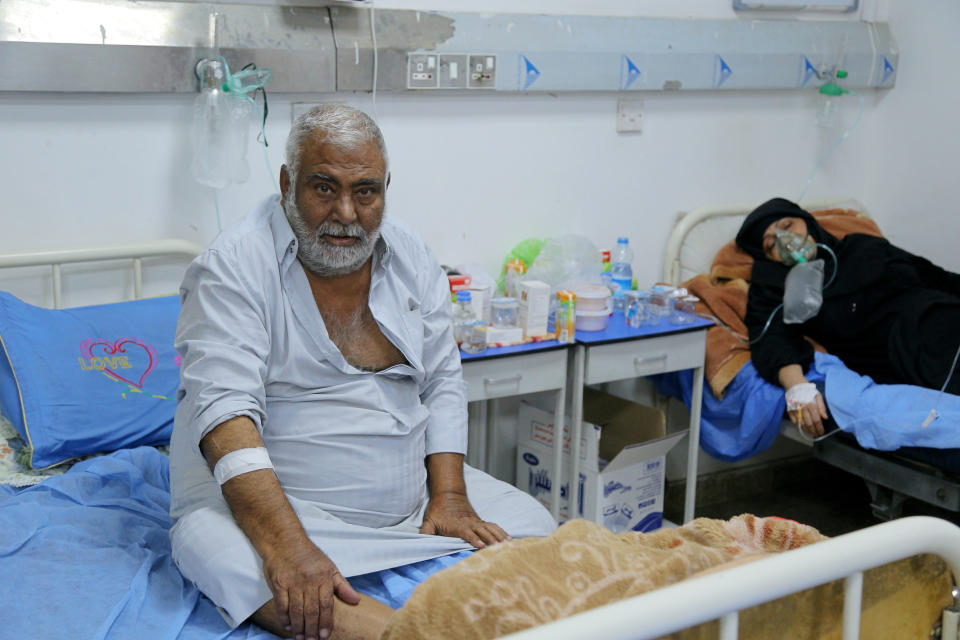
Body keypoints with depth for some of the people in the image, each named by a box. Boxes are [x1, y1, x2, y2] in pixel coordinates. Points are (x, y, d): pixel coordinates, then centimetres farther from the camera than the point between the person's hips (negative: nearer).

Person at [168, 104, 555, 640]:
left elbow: (442, 382, 10)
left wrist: (449, 495, -6)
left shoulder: (410, 257, 6)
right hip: (262, 498, -5)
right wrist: (290, 547, -37)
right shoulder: (233, 268, -13)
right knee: (218, 550, -37)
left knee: (530, 523, -7)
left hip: (411, 496, 6)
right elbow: (224, 408, -25)